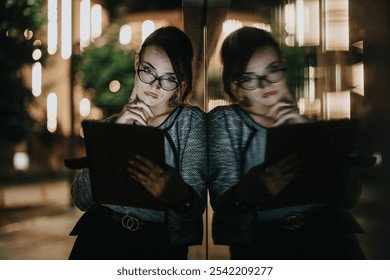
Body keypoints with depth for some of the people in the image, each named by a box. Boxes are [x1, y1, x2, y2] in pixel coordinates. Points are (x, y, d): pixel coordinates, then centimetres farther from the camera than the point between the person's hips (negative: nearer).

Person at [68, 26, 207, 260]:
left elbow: (197, 207, -7)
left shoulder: (192, 121, 4)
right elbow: (82, 200, 3)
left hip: (159, 243, -2)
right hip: (99, 235, 2)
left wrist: (179, 195, -29)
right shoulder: (112, 124, 15)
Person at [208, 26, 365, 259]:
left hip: (325, 229, 3)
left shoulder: (303, 121, 18)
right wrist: (244, 194, -30)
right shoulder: (224, 121, 8)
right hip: (260, 236, -3)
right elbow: (221, 202, -6)